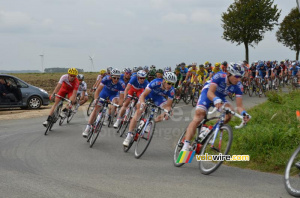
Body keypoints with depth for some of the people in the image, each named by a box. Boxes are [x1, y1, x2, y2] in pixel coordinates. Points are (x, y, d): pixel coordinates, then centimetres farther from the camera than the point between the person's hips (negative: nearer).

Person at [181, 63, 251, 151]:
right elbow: (210, 93, -41)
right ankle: (186, 145, -29)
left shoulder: (238, 86, -22)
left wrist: (244, 113, -46)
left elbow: (239, 105, -24)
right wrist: (216, 100, -62)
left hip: (220, 97, 5)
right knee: (198, 117, -22)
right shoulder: (219, 76, -32)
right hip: (207, 94, -4)